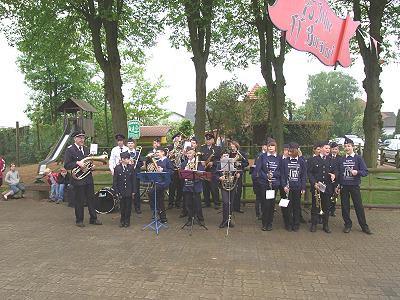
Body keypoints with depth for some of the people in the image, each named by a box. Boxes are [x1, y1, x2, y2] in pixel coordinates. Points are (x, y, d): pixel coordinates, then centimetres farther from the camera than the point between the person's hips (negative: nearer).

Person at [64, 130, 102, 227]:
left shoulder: (86, 149, 13)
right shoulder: (69, 149, -6)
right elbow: (66, 165, -10)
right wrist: (77, 163, -22)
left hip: (88, 179, 6)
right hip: (78, 180, -6)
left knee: (91, 199, 10)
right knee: (79, 201, 3)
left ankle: (93, 218, 19)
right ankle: (79, 220, 18)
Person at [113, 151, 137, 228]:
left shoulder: (131, 167, 0)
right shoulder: (117, 168, -3)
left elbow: (134, 179, 2)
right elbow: (115, 180, -1)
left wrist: (134, 190, -2)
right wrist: (116, 191, -5)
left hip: (129, 191, 1)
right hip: (121, 191, -1)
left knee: (128, 206, 6)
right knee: (122, 206, 8)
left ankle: (127, 221, 19)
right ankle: (122, 221, 23)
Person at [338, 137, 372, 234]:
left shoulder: (358, 158, -1)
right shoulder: (341, 160, 7)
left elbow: (365, 172, -4)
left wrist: (357, 172, -24)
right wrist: (338, 186, 8)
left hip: (354, 186, -2)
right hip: (343, 186, 3)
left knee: (359, 206, 1)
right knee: (345, 207, 7)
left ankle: (364, 226, 14)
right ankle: (348, 225, 20)